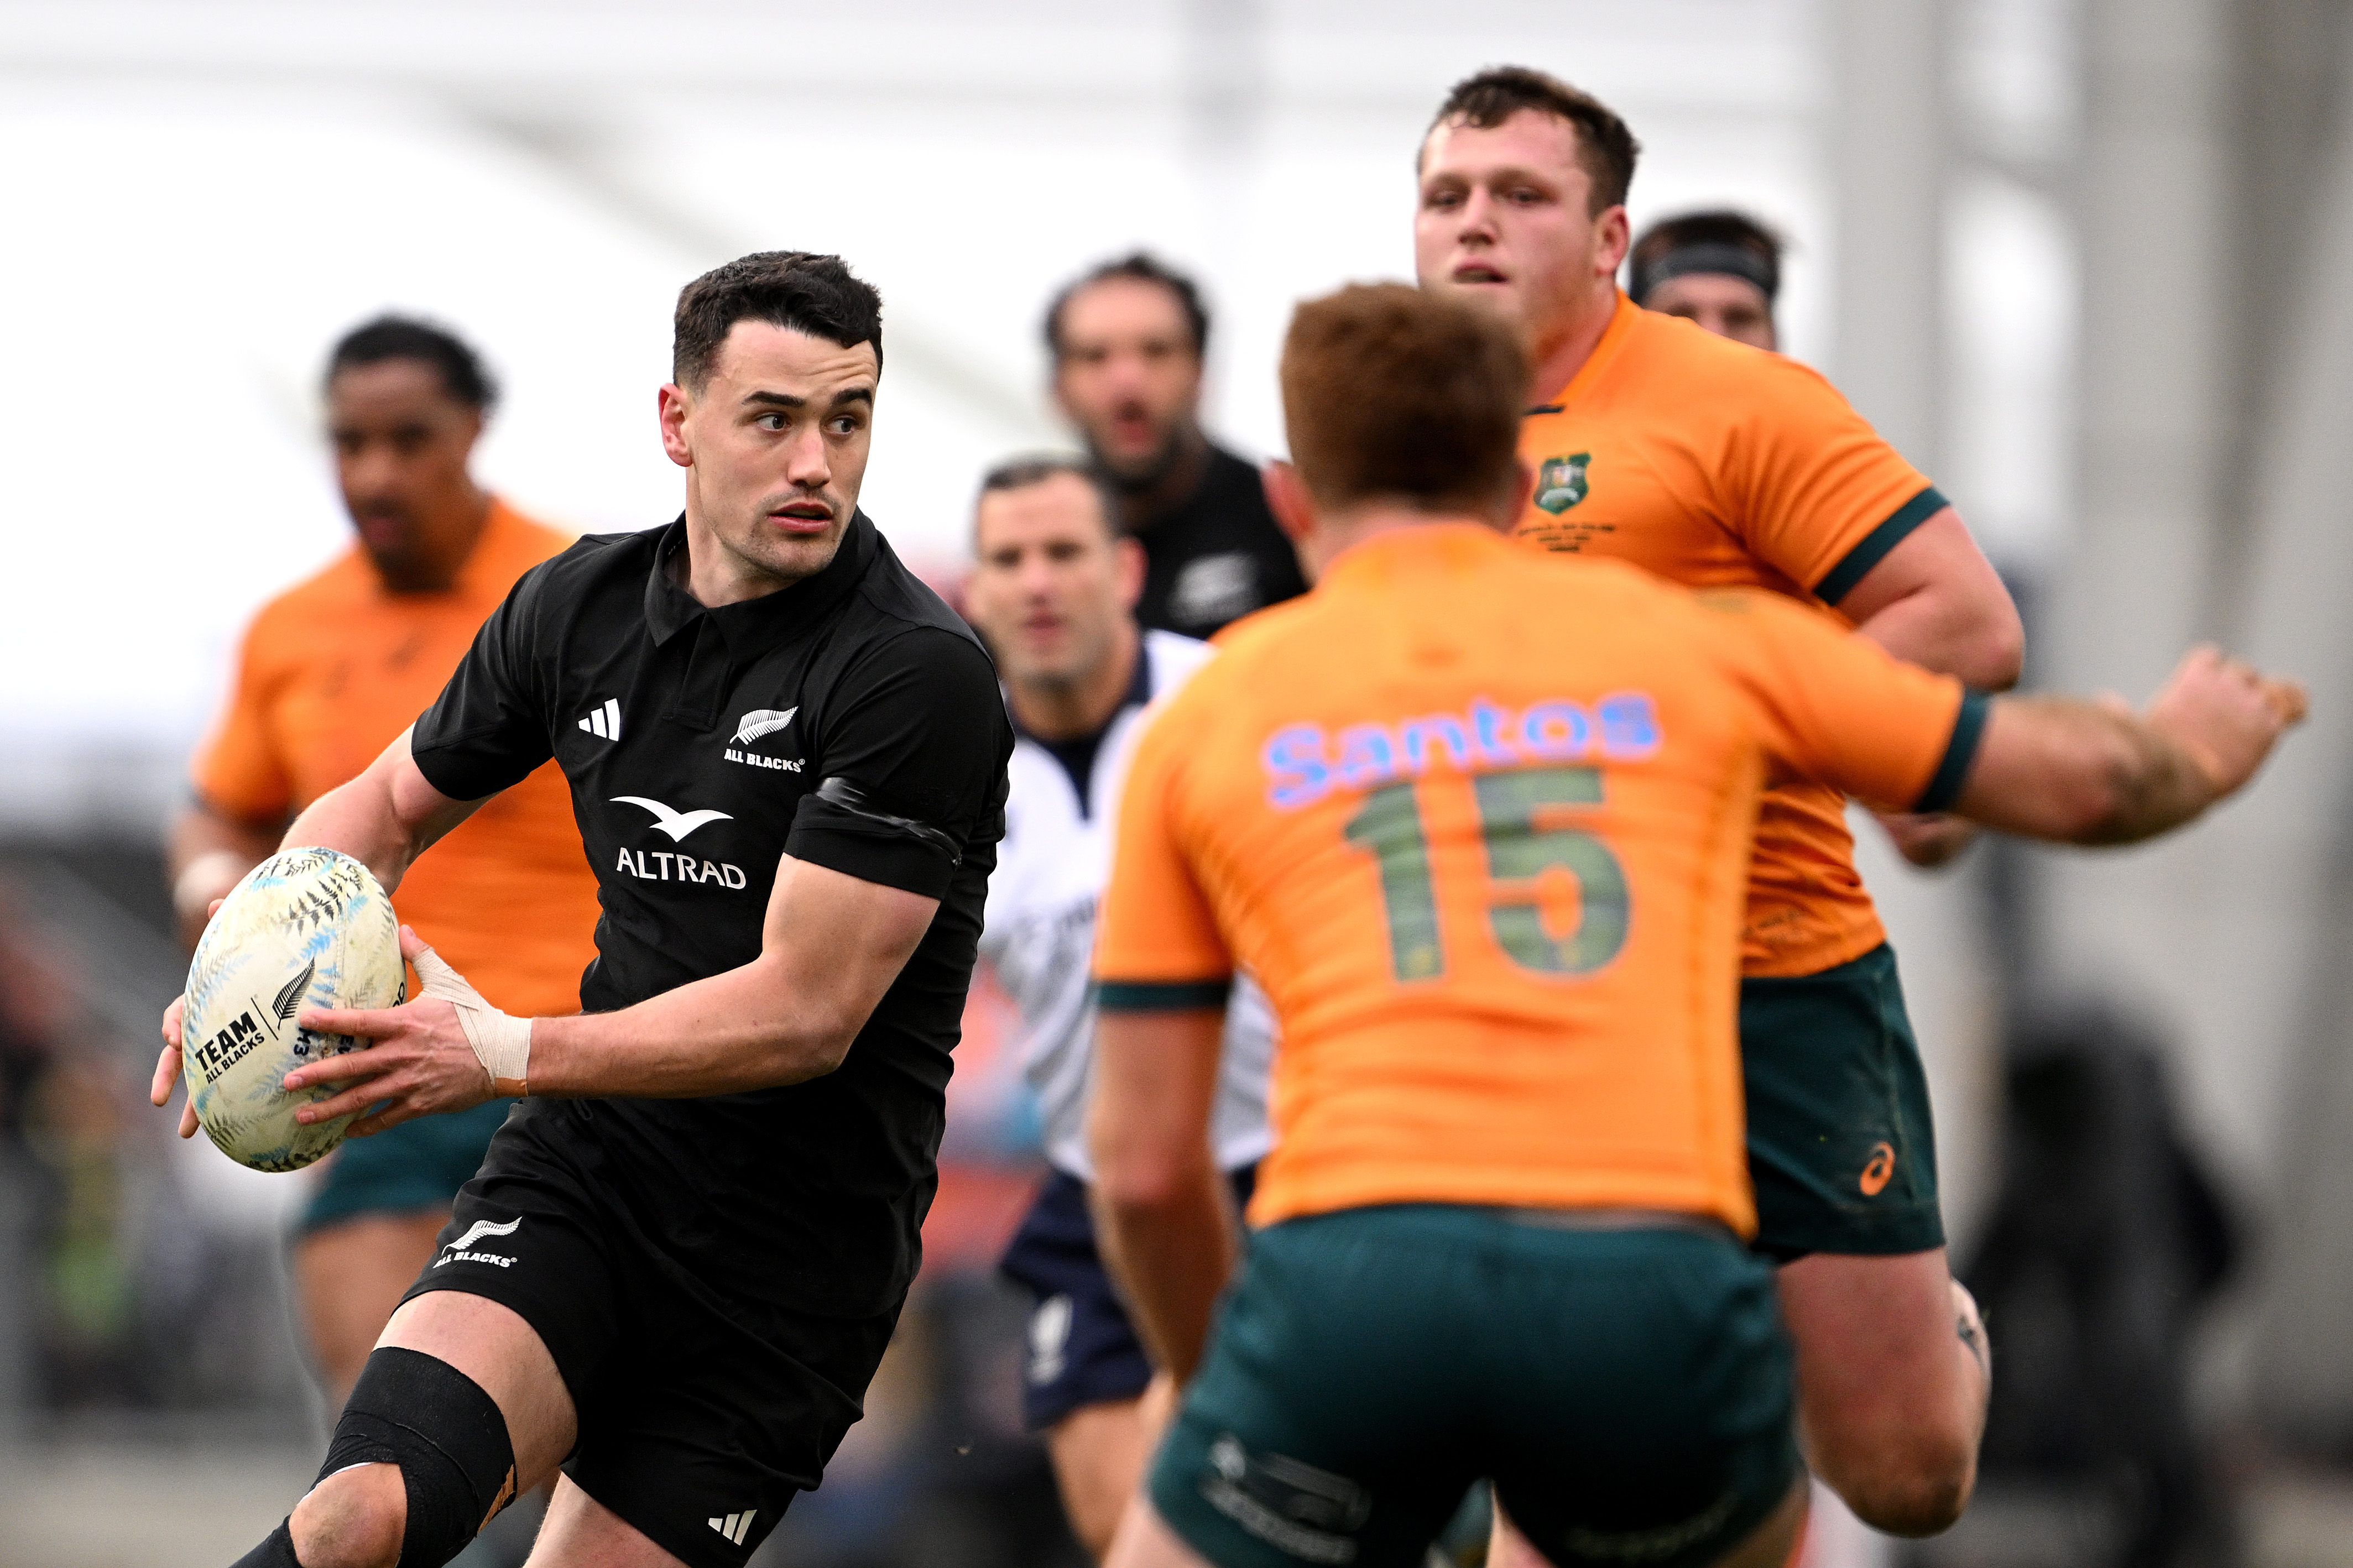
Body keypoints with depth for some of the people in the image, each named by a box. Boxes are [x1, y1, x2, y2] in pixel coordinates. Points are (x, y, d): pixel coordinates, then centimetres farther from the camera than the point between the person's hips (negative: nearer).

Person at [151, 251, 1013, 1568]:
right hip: (581, 1167, 3)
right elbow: (391, 806, 21)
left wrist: (506, 1055, -22)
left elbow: (803, 1014, -19)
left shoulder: (921, 675, -15)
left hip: (798, 1254, -3)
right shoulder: (582, 605, 4)